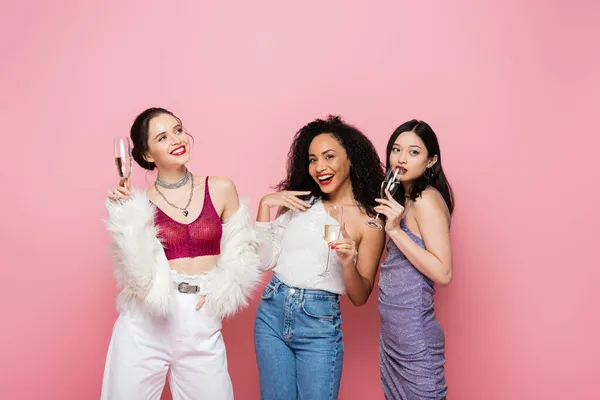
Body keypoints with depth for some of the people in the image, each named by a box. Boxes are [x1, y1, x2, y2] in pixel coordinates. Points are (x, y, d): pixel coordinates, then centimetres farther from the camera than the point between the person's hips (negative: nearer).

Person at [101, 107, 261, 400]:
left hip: (201, 326, 1)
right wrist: (125, 217, -13)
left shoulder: (221, 189, 1)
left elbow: (240, 252, 11)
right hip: (144, 324, -1)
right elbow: (137, 273, -8)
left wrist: (221, 290, -3)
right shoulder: (139, 203, -1)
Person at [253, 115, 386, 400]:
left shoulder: (369, 221, -3)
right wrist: (264, 205, -6)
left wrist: (348, 261, -22)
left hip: (319, 323, -3)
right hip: (271, 312, 3)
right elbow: (264, 261, 2)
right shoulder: (299, 202, 6)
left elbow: (359, 297, -3)